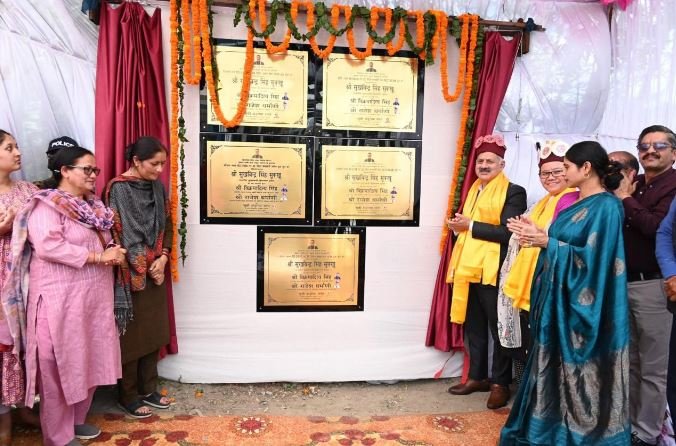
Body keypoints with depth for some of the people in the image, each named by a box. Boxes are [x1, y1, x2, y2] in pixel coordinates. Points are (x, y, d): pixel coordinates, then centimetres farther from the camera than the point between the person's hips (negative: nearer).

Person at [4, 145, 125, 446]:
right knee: (60, 363, 3)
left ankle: (77, 419, 33)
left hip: (94, 295, 8)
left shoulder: (94, 206, 12)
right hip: (60, 298, -7)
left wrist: (114, 253, -3)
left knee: (89, 358, 15)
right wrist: (98, 256, -21)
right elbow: (48, 246, -23)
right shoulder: (46, 205, -11)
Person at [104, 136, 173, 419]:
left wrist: (163, 259, -6)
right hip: (131, 274, -6)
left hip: (156, 270, 7)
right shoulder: (119, 189, -13)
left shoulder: (157, 187, 7)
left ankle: (148, 389, 28)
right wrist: (147, 267, -12)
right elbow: (122, 233, -16)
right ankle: (128, 396, 21)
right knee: (132, 335, 5)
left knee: (154, 332, 13)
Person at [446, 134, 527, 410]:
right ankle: (477, 377, 27)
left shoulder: (513, 192, -5)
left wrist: (470, 225, -14)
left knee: (498, 328, 4)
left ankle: (500, 383, 16)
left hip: (493, 270, -7)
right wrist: (458, 226, 5)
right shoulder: (474, 190, 18)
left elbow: (507, 232, -17)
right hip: (468, 269, 7)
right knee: (473, 327, 14)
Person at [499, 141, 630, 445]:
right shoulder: (576, 203, 12)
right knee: (555, 366, 16)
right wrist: (540, 237, 1)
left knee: (579, 372, 4)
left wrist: (548, 243, -19)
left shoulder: (605, 206, -14)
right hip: (558, 296, 9)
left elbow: (593, 257, -21)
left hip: (581, 302, -9)